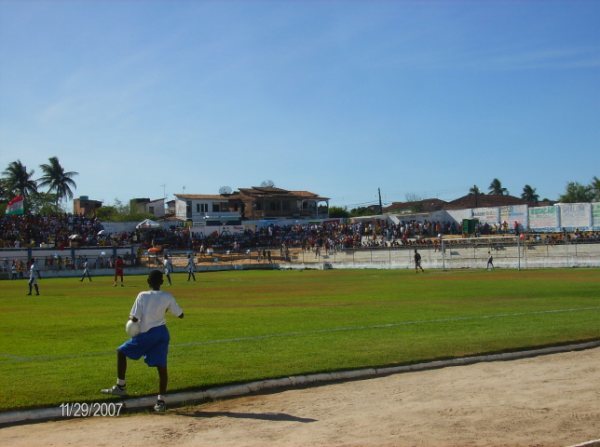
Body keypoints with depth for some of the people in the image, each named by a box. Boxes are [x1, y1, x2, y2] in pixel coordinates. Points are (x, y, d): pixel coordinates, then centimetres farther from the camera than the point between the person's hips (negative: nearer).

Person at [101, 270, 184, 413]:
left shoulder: (142, 296, -9)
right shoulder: (167, 297, -2)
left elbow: (134, 318, -13)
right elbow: (180, 315, 4)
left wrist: (130, 317, 9)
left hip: (146, 334, -2)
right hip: (162, 333, 3)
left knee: (121, 352, 17)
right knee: (161, 366, 3)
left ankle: (121, 386, 16)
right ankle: (161, 400, 2)